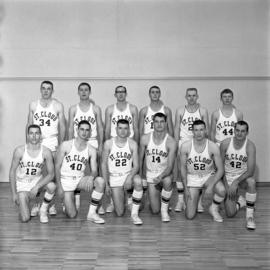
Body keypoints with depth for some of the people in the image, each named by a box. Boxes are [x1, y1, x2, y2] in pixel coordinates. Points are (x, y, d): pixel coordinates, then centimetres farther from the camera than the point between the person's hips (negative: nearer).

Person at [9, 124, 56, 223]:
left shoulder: (46, 152, -16)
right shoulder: (19, 150, -18)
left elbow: (51, 173, -14)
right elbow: (12, 171, -8)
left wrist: (37, 187, -25)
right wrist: (14, 193, -9)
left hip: (37, 180, 1)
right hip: (22, 183, -1)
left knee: (52, 186, -34)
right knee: (25, 219, -11)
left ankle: (43, 210, -6)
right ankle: (22, 201, 25)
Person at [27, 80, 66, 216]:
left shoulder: (58, 105, 4)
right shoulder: (33, 105, 8)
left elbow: (62, 127, 5)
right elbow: (29, 125, 11)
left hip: (52, 142, -1)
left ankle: (51, 204, 8)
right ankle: (36, 204, 8)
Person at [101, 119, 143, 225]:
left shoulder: (132, 144, -4)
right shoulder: (108, 143, -5)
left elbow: (136, 165, -7)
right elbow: (104, 164, 1)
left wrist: (130, 177, -26)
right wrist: (106, 183, -2)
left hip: (128, 175, 0)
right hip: (114, 178, 0)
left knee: (138, 181, -38)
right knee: (119, 213, -6)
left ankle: (134, 213, -20)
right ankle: (116, 199, 32)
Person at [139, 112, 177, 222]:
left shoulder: (171, 142, -15)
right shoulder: (145, 138, -9)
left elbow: (170, 166, -19)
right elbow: (140, 159, 5)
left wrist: (161, 176, -37)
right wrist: (140, 176, 8)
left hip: (164, 174, -2)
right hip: (150, 175, 2)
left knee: (168, 181, -40)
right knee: (155, 211, -3)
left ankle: (164, 210, -14)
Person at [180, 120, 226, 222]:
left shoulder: (213, 147, -16)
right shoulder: (185, 146, -15)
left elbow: (220, 169, -13)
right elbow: (183, 167, -4)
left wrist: (211, 186, -25)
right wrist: (186, 188, -7)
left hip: (209, 176, 0)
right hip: (192, 178, 0)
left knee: (221, 191, -35)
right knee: (190, 216, -6)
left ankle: (214, 209, 0)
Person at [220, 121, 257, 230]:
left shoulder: (250, 146, -18)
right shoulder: (225, 143, -13)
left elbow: (251, 171, -22)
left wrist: (236, 182, -32)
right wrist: (226, 185, -11)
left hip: (243, 176, 0)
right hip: (228, 178, 1)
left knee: (251, 182, -39)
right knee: (230, 214, -11)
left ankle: (250, 215, -19)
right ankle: (241, 202, 27)